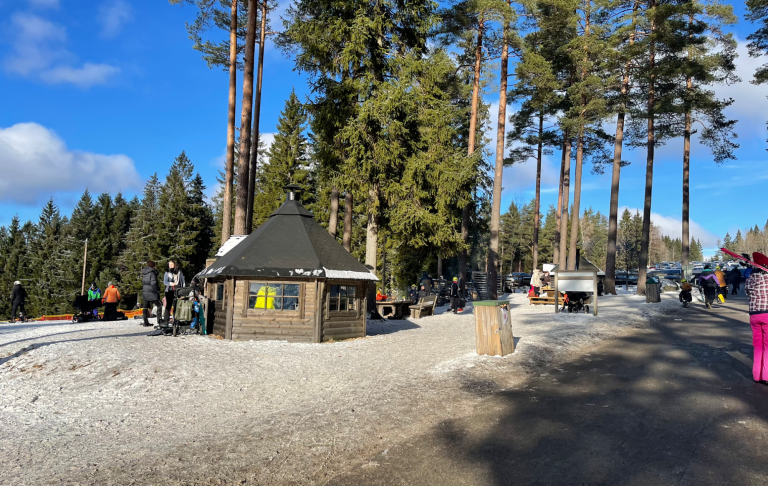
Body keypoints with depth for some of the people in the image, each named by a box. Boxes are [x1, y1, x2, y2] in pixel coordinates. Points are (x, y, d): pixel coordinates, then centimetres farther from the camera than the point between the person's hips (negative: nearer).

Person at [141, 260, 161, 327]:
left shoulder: (144, 273, 12)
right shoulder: (152, 273, -13)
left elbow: (142, 282, 16)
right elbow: (153, 283, -18)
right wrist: (157, 291, -12)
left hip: (144, 292, 8)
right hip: (151, 292, -8)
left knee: (146, 307, 10)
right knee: (159, 305, 3)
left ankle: (145, 322, 11)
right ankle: (159, 319, -2)